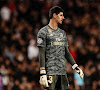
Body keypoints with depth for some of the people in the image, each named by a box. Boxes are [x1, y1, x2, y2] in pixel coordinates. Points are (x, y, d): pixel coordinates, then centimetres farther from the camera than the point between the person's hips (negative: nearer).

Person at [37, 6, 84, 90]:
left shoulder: (62, 33, 19)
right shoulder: (43, 32, -3)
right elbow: (41, 54, -9)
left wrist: (75, 67, 13)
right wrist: (42, 73, -16)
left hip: (62, 71, 7)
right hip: (50, 71, -6)